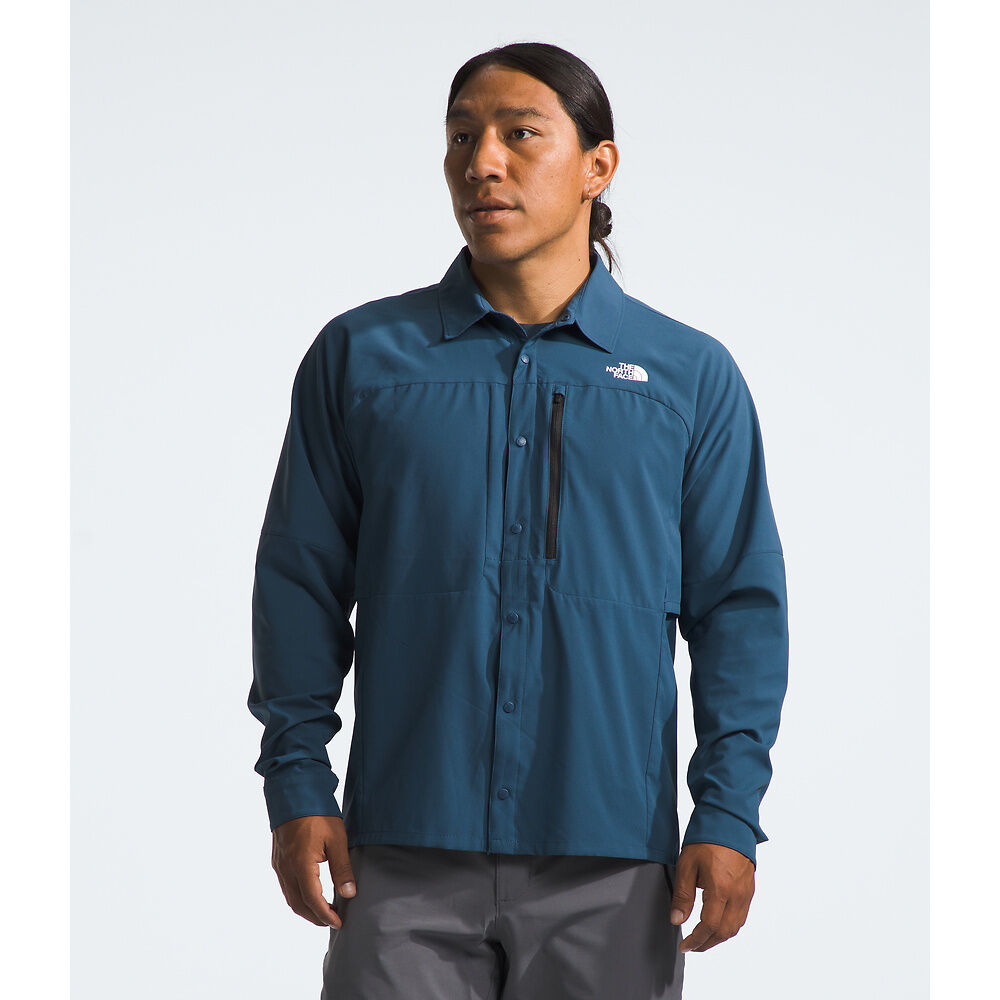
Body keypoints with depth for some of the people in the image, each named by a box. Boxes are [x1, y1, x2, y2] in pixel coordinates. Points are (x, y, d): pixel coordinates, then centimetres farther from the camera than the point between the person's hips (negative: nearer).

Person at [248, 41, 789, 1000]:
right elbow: (301, 586, 8)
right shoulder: (360, 355, 6)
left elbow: (739, 605, 5)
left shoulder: (692, 374, 6)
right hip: (403, 857, 0)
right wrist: (297, 787, 0)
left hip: (611, 862, 0)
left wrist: (728, 813, -3)